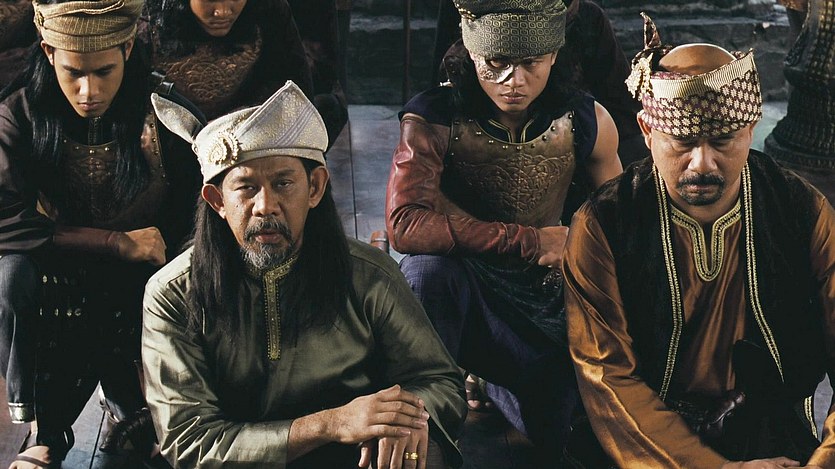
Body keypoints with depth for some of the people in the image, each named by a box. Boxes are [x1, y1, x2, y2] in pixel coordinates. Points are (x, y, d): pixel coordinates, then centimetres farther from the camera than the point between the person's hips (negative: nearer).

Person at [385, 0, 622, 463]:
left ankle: (488, 389, 28)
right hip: (455, 297, -3)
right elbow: (405, 225, -30)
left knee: (554, 446, -7)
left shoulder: (584, 122, -5)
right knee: (428, 267, -36)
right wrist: (530, 242, -27)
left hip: (545, 308, 4)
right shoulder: (433, 119, -16)